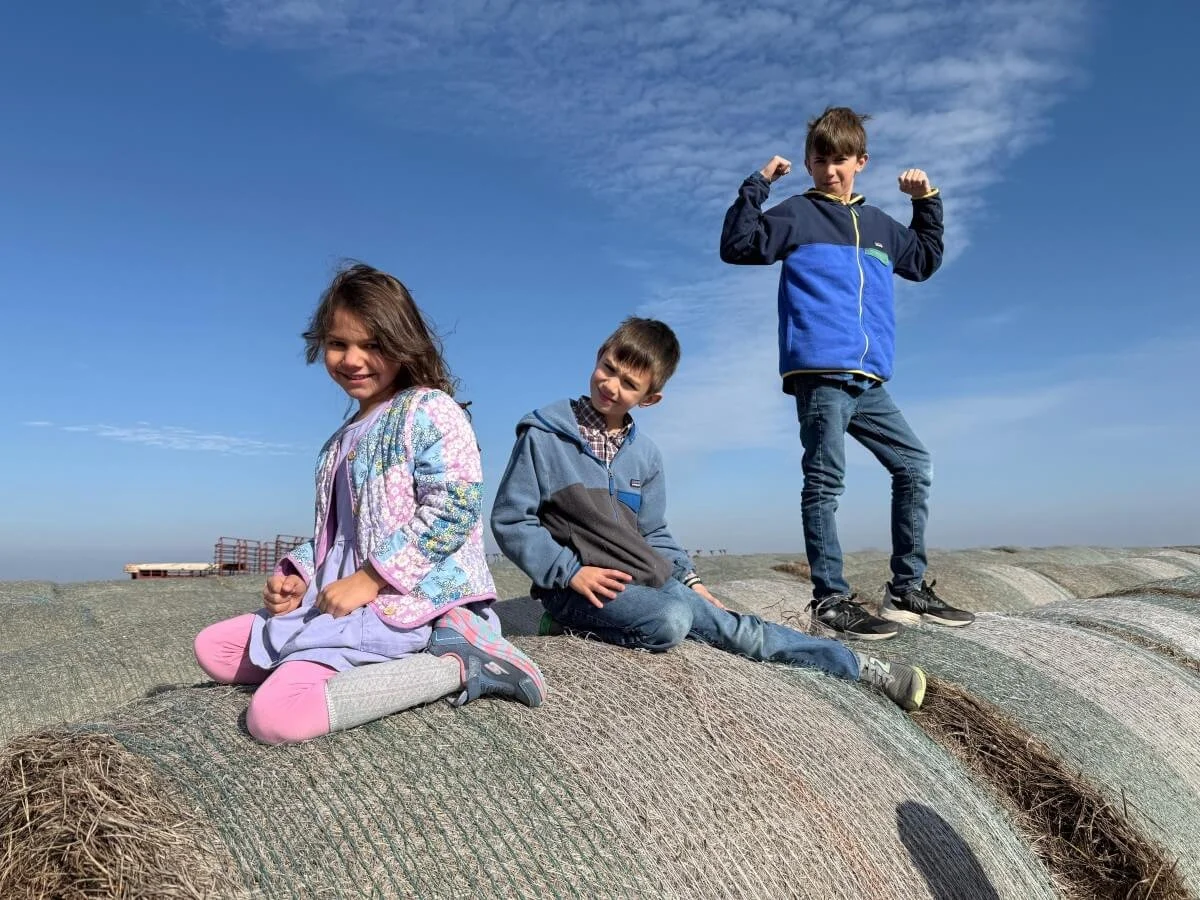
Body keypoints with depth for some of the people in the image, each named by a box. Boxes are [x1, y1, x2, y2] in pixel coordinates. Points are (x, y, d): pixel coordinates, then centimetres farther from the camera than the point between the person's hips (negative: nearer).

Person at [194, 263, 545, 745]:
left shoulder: (430, 409, -7)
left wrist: (368, 579, -18)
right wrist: (297, 576, 3)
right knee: (212, 649, 13)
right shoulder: (341, 442, 21)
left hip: (413, 605, -10)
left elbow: (453, 509, -19)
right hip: (344, 602, 10)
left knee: (273, 716, -26)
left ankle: (459, 667, -15)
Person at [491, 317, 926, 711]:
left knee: (740, 630, -3)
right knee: (670, 619, -36)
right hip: (575, 587, -4)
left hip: (650, 580, 4)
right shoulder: (543, 437, -9)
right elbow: (509, 520, -10)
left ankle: (864, 669, 8)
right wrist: (572, 571, -18)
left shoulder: (645, 454, 7)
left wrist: (690, 580, 3)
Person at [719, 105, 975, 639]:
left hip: (867, 380, 7)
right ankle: (831, 600, -2)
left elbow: (924, 261, 37)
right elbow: (737, 246, -5)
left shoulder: (878, 225, 24)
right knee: (825, 482, -7)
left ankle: (906, 590, 15)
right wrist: (757, 185, -6)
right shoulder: (797, 214, 7)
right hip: (819, 372, -7)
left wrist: (926, 202, 29)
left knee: (914, 468, 7)